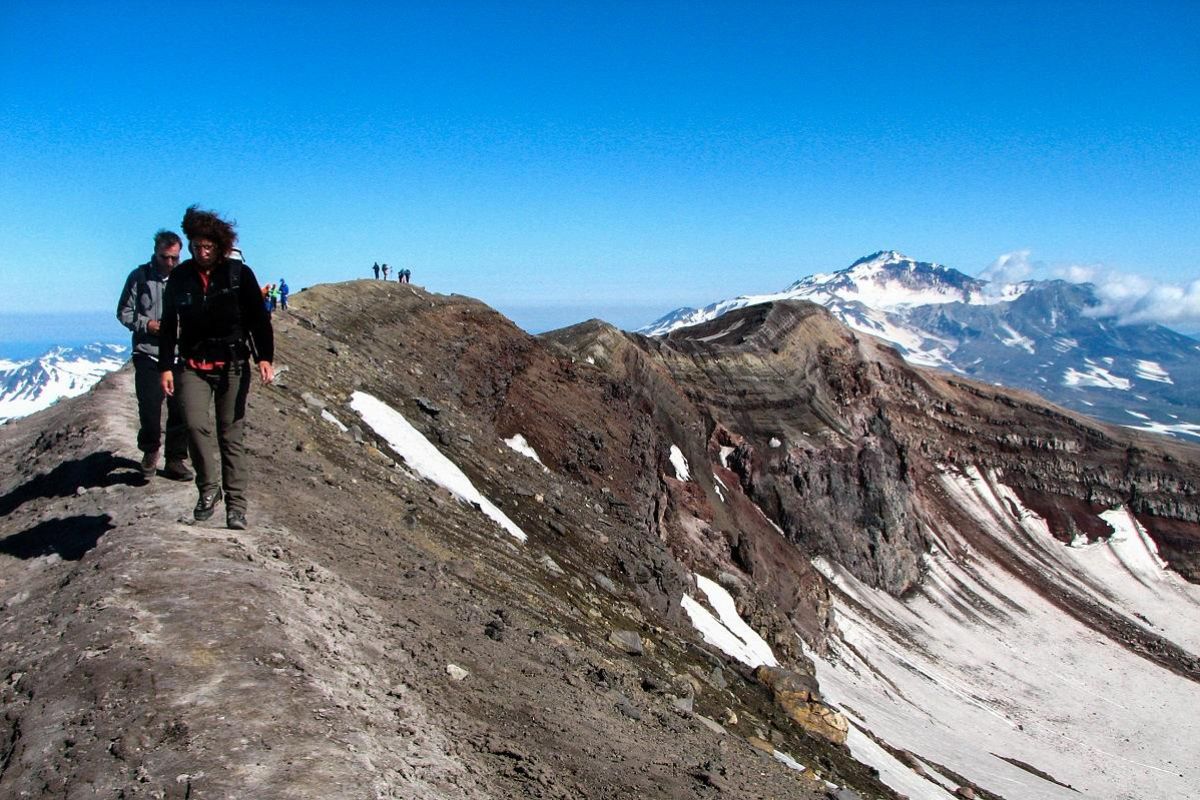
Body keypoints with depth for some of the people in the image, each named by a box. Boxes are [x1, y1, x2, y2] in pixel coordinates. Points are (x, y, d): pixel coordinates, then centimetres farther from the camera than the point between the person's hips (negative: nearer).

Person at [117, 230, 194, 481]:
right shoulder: (140, 276, 2)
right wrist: (147, 324, -10)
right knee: (149, 408, -2)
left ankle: (175, 460, 13)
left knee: (181, 410, 1)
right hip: (147, 355, -1)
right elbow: (124, 312, 6)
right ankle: (150, 451, 23)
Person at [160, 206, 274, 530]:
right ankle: (209, 488, 0)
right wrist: (166, 366, 7)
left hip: (233, 366, -1)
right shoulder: (180, 277, 4)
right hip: (193, 366, 2)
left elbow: (259, 318, -1)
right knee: (196, 424, -19)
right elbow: (168, 324, 11)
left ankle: (236, 505, 7)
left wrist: (265, 357, -13)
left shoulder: (240, 274, -2)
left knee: (232, 436, 1)